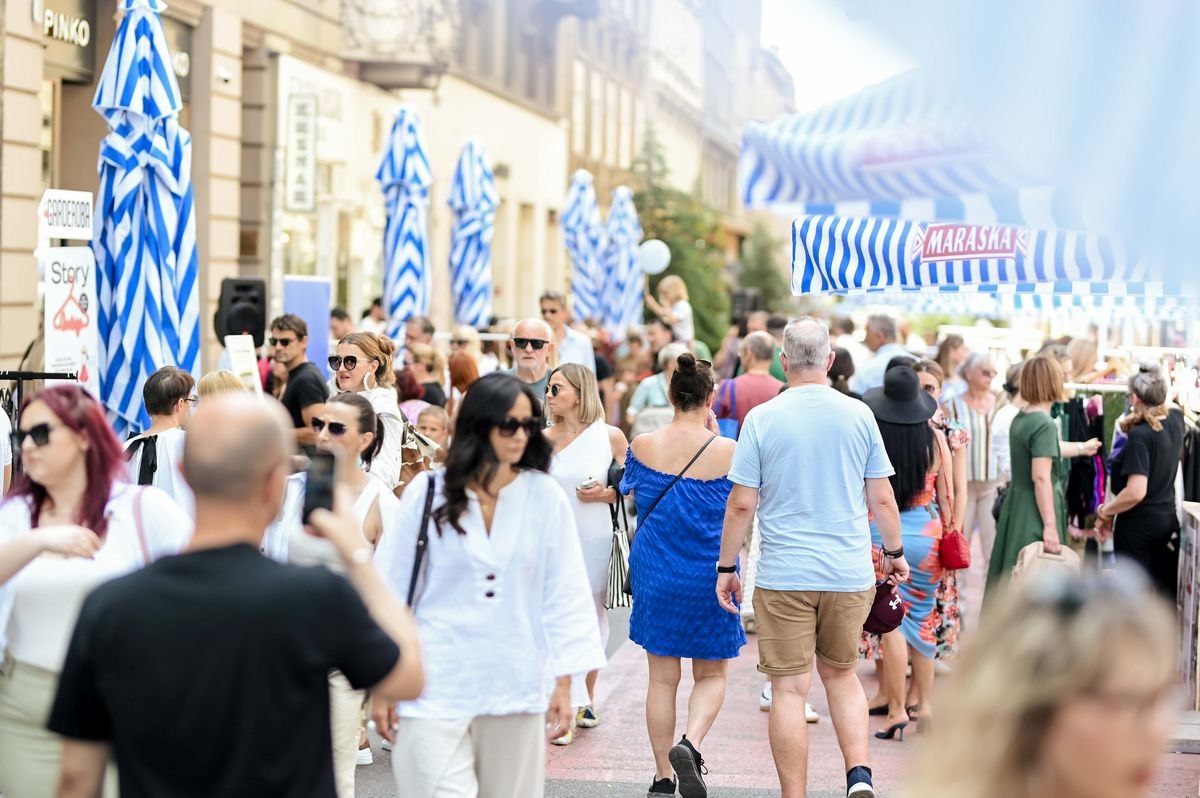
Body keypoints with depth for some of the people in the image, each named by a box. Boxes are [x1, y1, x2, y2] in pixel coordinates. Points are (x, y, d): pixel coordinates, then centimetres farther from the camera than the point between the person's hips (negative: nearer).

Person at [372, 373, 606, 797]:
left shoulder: (545, 496, -1)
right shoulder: (428, 491, -3)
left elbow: (565, 593, 2)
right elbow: (390, 588, 2)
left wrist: (564, 683, -1)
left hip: (516, 687, 2)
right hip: (436, 687, -2)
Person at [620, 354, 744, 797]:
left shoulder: (642, 446, -6)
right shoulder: (727, 452, -12)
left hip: (655, 572, 2)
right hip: (709, 575, -2)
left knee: (662, 678, 11)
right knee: (712, 674, 13)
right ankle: (690, 743, -14)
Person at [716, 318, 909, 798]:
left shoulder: (762, 419, -6)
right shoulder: (859, 415, 0)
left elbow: (741, 504, -5)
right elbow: (882, 498, 5)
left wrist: (726, 567, 5)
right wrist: (894, 552, 21)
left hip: (783, 577, -2)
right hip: (850, 573, 3)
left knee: (789, 689, 3)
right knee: (841, 673, 20)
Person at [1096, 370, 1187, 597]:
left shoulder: (1140, 435, -23)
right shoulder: (1176, 420, -2)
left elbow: (1135, 492, -30)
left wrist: (1105, 511, -15)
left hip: (1138, 523, -7)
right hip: (1167, 518, 7)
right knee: (1164, 587, 15)